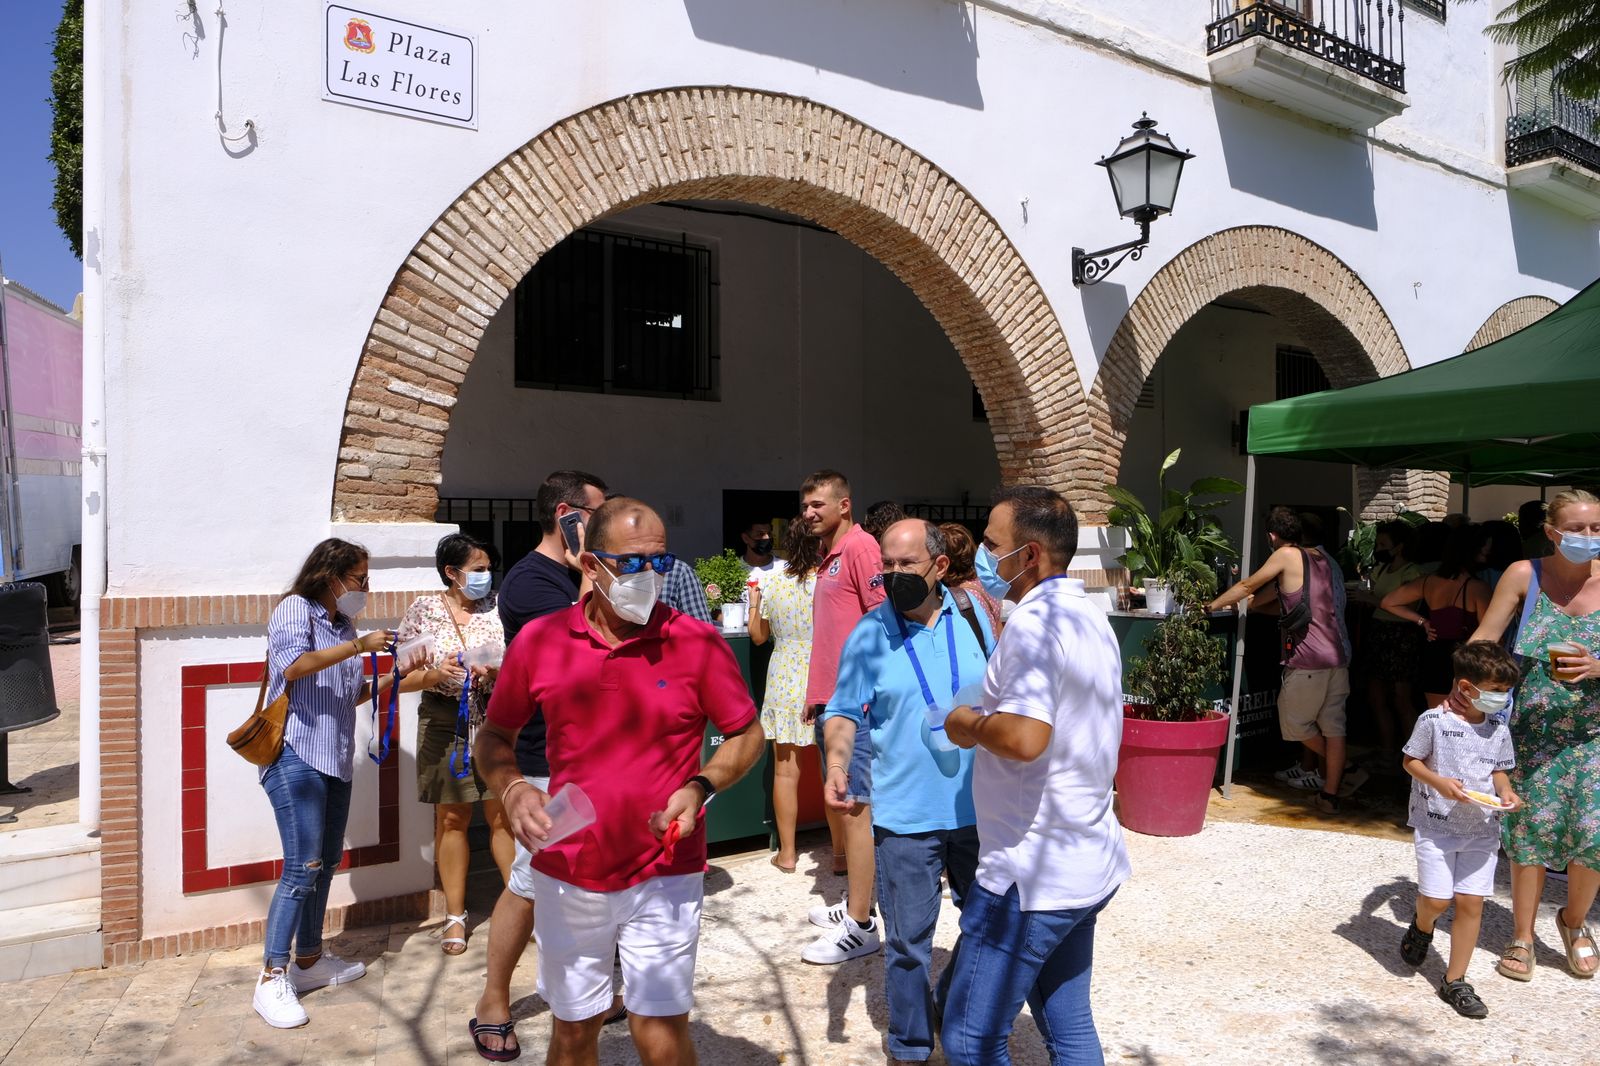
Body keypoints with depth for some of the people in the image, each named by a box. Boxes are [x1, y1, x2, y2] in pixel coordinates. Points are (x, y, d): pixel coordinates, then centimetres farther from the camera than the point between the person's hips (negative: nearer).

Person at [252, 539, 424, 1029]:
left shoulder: (344, 626, 17)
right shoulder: (295, 608, -5)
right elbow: (293, 667, -23)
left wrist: (396, 673, 11)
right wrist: (358, 646, -21)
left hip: (336, 758, 8)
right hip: (296, 754, -8)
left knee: (327, 862, 12)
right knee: (302, 867, -10)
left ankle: (310, 959, 25)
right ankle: (271, 980, -2)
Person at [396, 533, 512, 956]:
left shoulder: (498, 606, 2)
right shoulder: (423, 609, 1)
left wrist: (495, 670, -18)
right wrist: (435, 674, -17)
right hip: (445, 723, 0)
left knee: (505, 814, 1)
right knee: (451, 817, 8)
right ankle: (455, 915, 21)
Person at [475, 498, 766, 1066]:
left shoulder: (698, 643, -10)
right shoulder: (538, 641, -5)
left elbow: (747, 735, 1)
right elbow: (494, 735, 8)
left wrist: (700, 788, -16)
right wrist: (512, 790, -11)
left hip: (664, 876, -2)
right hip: (567, 874, 2)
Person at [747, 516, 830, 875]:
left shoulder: (770, 581, -4)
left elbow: (758, 636, 6)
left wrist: (754, 601, 21)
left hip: (785, 682, 1)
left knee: (785, 769, 9)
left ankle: (787, 853, 18)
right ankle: (841, 852, 16)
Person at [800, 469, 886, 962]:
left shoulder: (860, 547, -10)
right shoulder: (828, 559, 19)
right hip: (829, 700, 10)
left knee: (855, 806, -5)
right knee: (844, 805, 15)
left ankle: (860, 925, 2)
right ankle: (854, 902, 26)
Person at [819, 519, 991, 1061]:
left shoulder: (975, 619, -1)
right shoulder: (869, 634, -7)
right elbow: (844, 711, -3)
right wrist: (836, 763, -21)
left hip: (979, 809, 3)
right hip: (905, 816, -2)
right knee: (908, 939, 7)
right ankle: (909, 1047, 29)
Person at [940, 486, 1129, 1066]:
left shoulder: (1033, 623, -22)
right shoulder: (1089, 617, 9)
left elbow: (1025, 738, -36)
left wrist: (970, 724, -16)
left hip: (1032, 873, -10)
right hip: (1090, 863, 10)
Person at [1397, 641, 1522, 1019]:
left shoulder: (1498, 729, 2)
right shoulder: (1433, 721, -13)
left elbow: (1498, 770, 14)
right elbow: (1410, 761, -5)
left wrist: (1505, 791, -7)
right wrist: (1439, 782, -21)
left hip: (1481, 828, 4)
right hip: (1436, 825, -4)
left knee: (1471, 903, 3)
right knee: (1436, 900, -4)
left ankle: (1455, 981, 16)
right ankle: (1421, 929, 34)